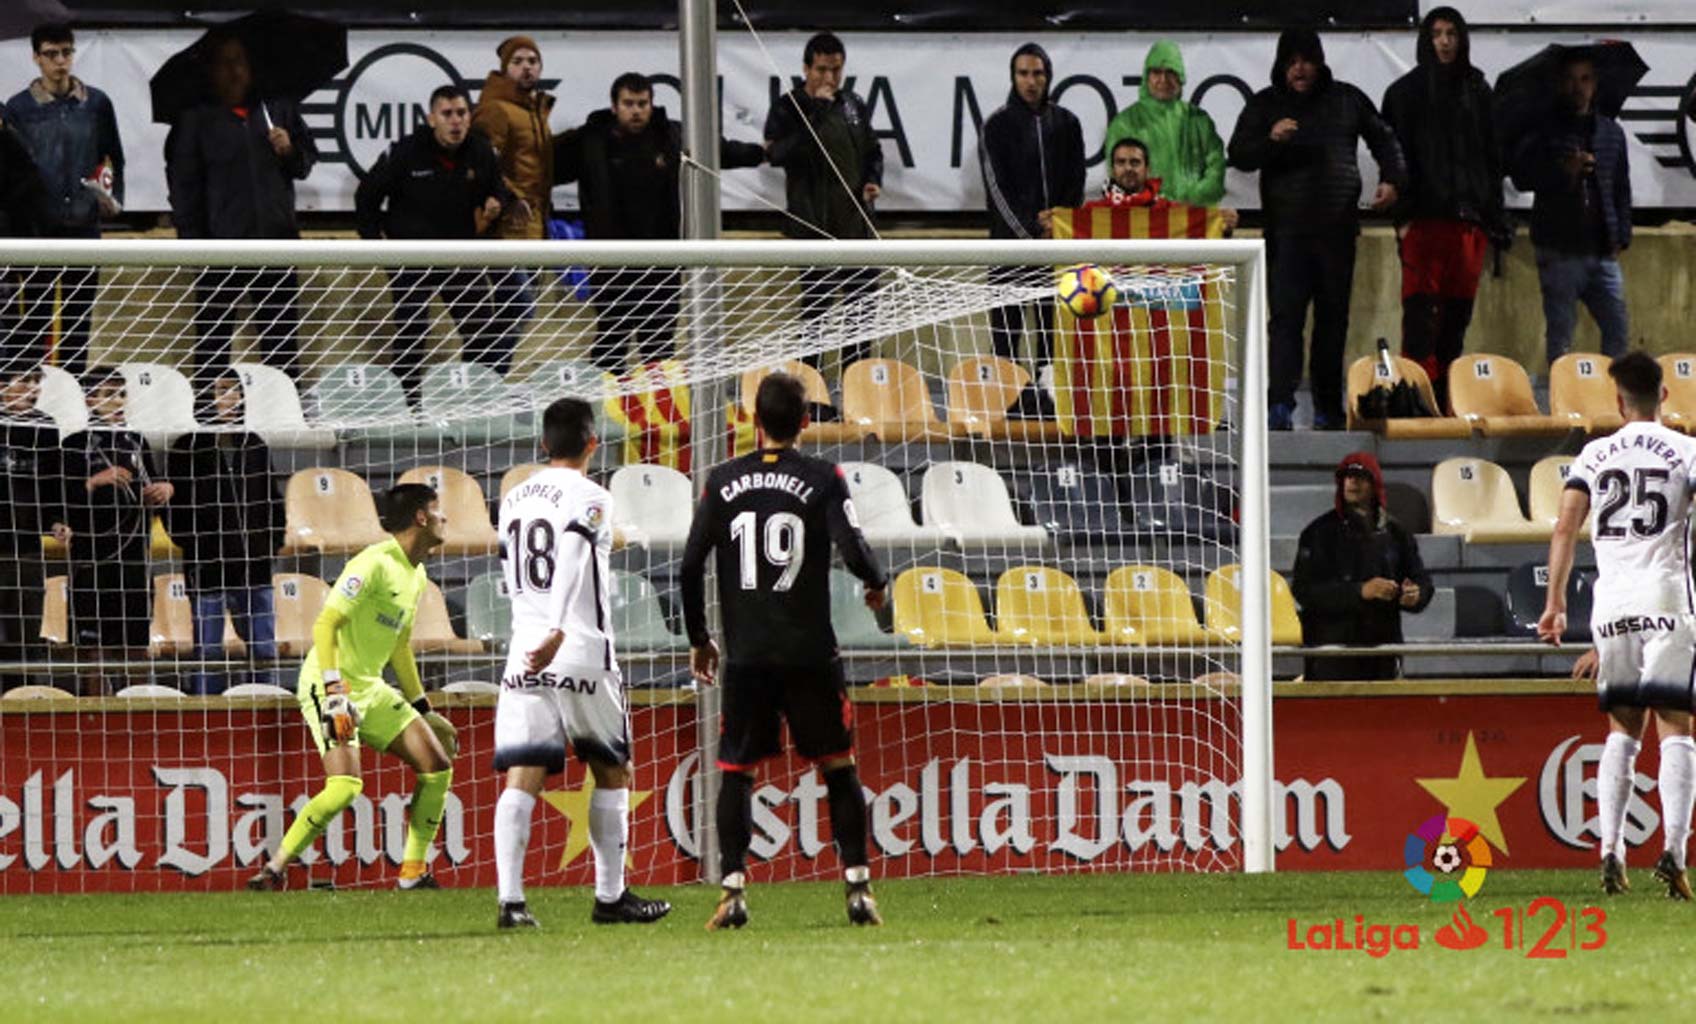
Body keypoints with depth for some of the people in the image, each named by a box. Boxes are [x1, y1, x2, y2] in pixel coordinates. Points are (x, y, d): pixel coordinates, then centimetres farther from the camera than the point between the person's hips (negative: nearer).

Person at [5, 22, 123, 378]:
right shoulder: (19, 108, 1)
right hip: (39, 228, -2)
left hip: (84, 226, 2)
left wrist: (113, 197, 0)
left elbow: (113, 158, 14)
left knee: (78, 318, 5)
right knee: (37, 317, -2)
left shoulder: (96, 104, 6)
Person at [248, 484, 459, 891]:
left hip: (371, 688, 9)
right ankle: (275, 870, -13)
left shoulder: (416, 575, 13)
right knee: (345, 785, -24)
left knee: (438, 765, 1)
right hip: (329, 686, -9)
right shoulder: (374, 564, -17)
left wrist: (423, 708, 26)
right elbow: (325, 625, -22)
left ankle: (413, 873, 8)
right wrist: (335, 693, -30)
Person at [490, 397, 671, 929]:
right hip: (582, 654, -4)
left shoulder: (514, 500, 14)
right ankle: (610, 896, 16)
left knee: (522, 779, -3)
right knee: (612, 773, 12)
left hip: (524, 658, 4)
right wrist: (558, 633, -30)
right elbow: (570, 558, -21)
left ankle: (510, 899, -17)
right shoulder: (590, 498, -5)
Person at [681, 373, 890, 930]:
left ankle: (734, 890, -5)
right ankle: (858, 888, 5)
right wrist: (877, 584, 10)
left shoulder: (723, 482, 3)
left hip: (746, 655, 1)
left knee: (736, 772, 7)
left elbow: (690, 566, 2)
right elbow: (855, 552, -13)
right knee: (839, 767, 11)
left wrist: (698, 639, 15)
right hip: (810, 652, -1)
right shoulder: (823, 479, -3)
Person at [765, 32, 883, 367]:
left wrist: (874, 180, 2)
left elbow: (872, 150, 23)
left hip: (857, 224, 6)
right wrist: (816, 110, -23)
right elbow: (778, 153, -22)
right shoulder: (789, 107, -5)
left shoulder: (854, 105, 11)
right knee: (815, 305, -4)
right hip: (815, 226, -6)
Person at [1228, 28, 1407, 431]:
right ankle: (1280, 404, -21)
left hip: (1337, 228, 2)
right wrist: (1271, 140, -18)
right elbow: (1239, 154, 1)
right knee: (1286, 312, -13)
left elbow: (1383, 139, 22)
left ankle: (1328, 409, 13)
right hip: (1287, 228, -2)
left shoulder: (1346, 100, 10)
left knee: (1334, 317, 6)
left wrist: (1392, 178, 6)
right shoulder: (1265, 105, 7)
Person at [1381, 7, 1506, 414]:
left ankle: (1446, 398, 7)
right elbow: (1395, 156, -1)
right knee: (1421, 311, -10)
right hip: (1424, 220, -4)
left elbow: (1492, 157, 17)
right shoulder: (1406, 92, 5)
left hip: (1468, 216, 4)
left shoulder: (1476, 91, 16)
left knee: (1457, 316, 4)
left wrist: (1496, 217, 11)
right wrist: (1402, 216, -11)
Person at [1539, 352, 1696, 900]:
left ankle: (1610, 852, 3)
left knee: (1621, 731, 13)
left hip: (1612, 602, 3)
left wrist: (1555, 601, 2)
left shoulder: (1595, 455, 8)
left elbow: (1566, 526, 0)